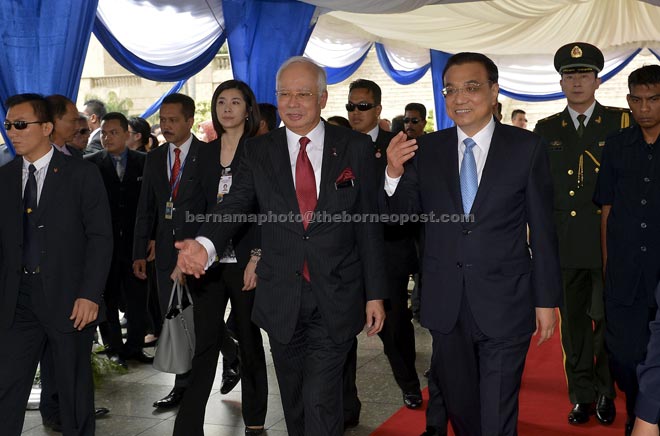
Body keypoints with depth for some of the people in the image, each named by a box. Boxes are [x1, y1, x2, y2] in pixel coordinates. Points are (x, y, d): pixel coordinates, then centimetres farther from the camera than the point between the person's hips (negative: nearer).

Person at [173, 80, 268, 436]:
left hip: (245, 261, -3)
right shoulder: (205, 153, 11)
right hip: (208, 259, 3)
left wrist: (257, 258, -14)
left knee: (249, 341, 7)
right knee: (205, 344, 2)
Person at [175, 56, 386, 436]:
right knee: (294, 400, 17)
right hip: (282, 299, 3)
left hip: (337, 300, -2)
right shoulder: (259, 151, 4)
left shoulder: (356, 148, -1)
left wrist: (375, 293, -1)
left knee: (321, 401, -8)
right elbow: (236, 204, -7)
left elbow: (369, 225, 0)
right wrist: (206, 243, -29)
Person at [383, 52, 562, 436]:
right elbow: (402, 216, 2)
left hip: (504, 303, -3)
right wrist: (394, 173, -17)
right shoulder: (426, 149, 1)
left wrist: (547, 300, 0)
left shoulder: (527, 148, -4)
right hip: (446, 304, 3)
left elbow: (542, 229, -1)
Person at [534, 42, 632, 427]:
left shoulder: (622, 122, 2)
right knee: (574, 320, 8)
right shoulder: (546, 130, 10)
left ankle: (607, 393, 23)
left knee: (607, 320, 5)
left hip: (610, 243, -2)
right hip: (564, 244, 2)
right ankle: (582, 395, 21)